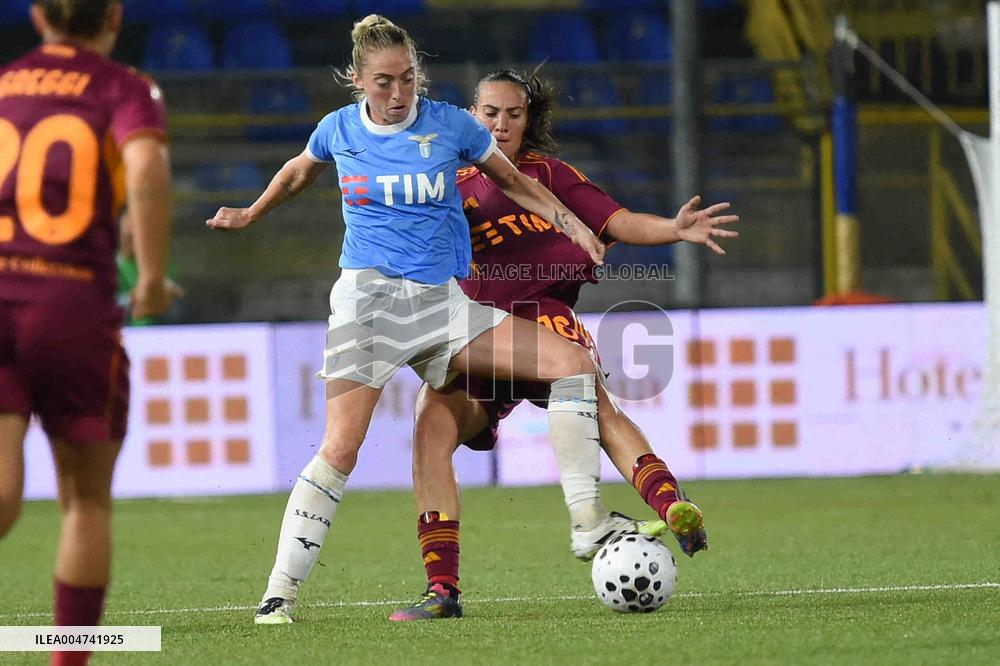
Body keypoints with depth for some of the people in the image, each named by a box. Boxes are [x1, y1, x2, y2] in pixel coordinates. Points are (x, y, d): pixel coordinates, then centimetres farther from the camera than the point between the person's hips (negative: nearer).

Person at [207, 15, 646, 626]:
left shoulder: (451, 125, 1)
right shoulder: (339, 129, 2)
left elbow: (510, 179, 16)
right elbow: (300, 172, 26)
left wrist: (568, 221, 4)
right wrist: (250, 215, 31)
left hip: (442, 301, 2)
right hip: (368, 295, -2)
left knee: (573, 361, -11)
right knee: (341, 449, -17)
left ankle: (587, 519, -5)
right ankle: (280, 594, -13)